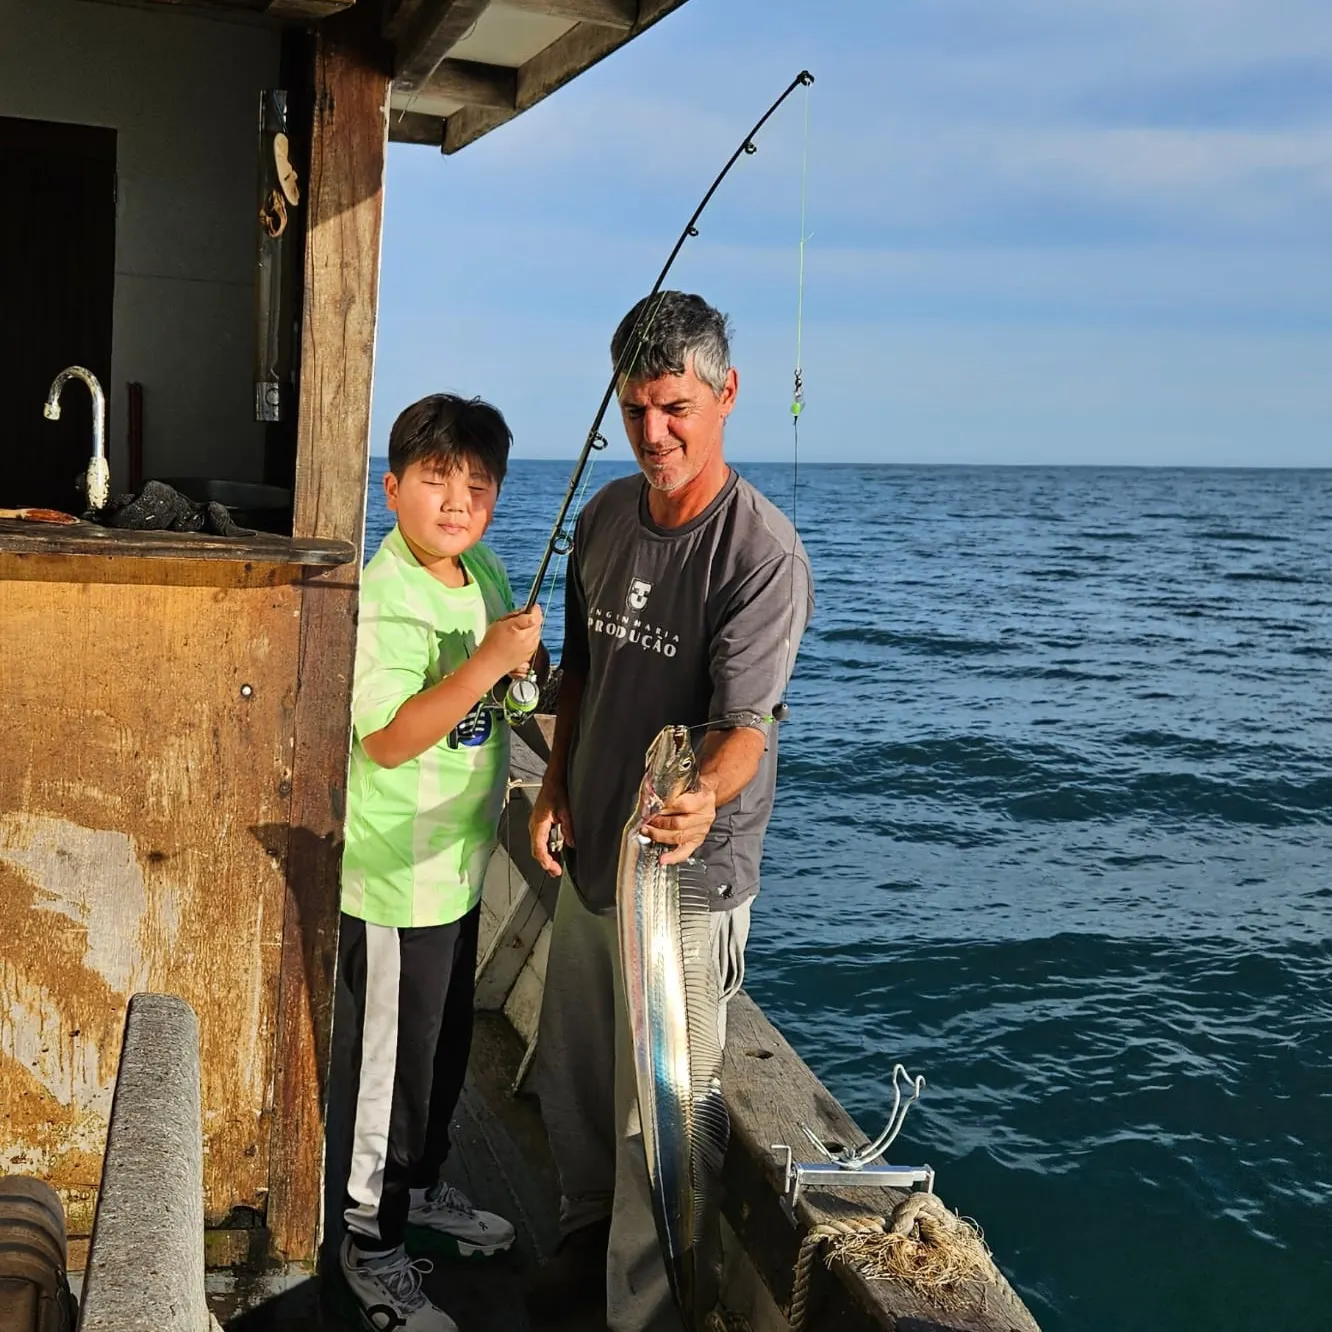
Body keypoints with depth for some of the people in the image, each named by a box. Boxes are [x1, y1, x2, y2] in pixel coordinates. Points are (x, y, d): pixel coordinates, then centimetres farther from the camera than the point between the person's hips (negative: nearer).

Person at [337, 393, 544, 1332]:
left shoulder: (488, 571, 4)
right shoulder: (384, 597, -23)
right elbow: (386, 739, -31)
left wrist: (526, 665, 0)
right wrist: (490, 660, -36)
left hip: (461, 861, 8)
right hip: (399, 877, -8)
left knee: (449, 1044, 24)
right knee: (397, 1062, 7)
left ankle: (422, 1188, 46)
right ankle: (374, 1246, 27)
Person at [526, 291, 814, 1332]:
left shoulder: (762, 551, -21)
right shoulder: (608, 514, 1)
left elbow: (746, 721, -25)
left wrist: (704, 801, -44)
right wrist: (555, 789, 6)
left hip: (686, 872, -7)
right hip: (588, 853, 7)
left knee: (653, 1113, 5)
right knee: (570, 1076, 23)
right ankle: (587, 1231, 48)